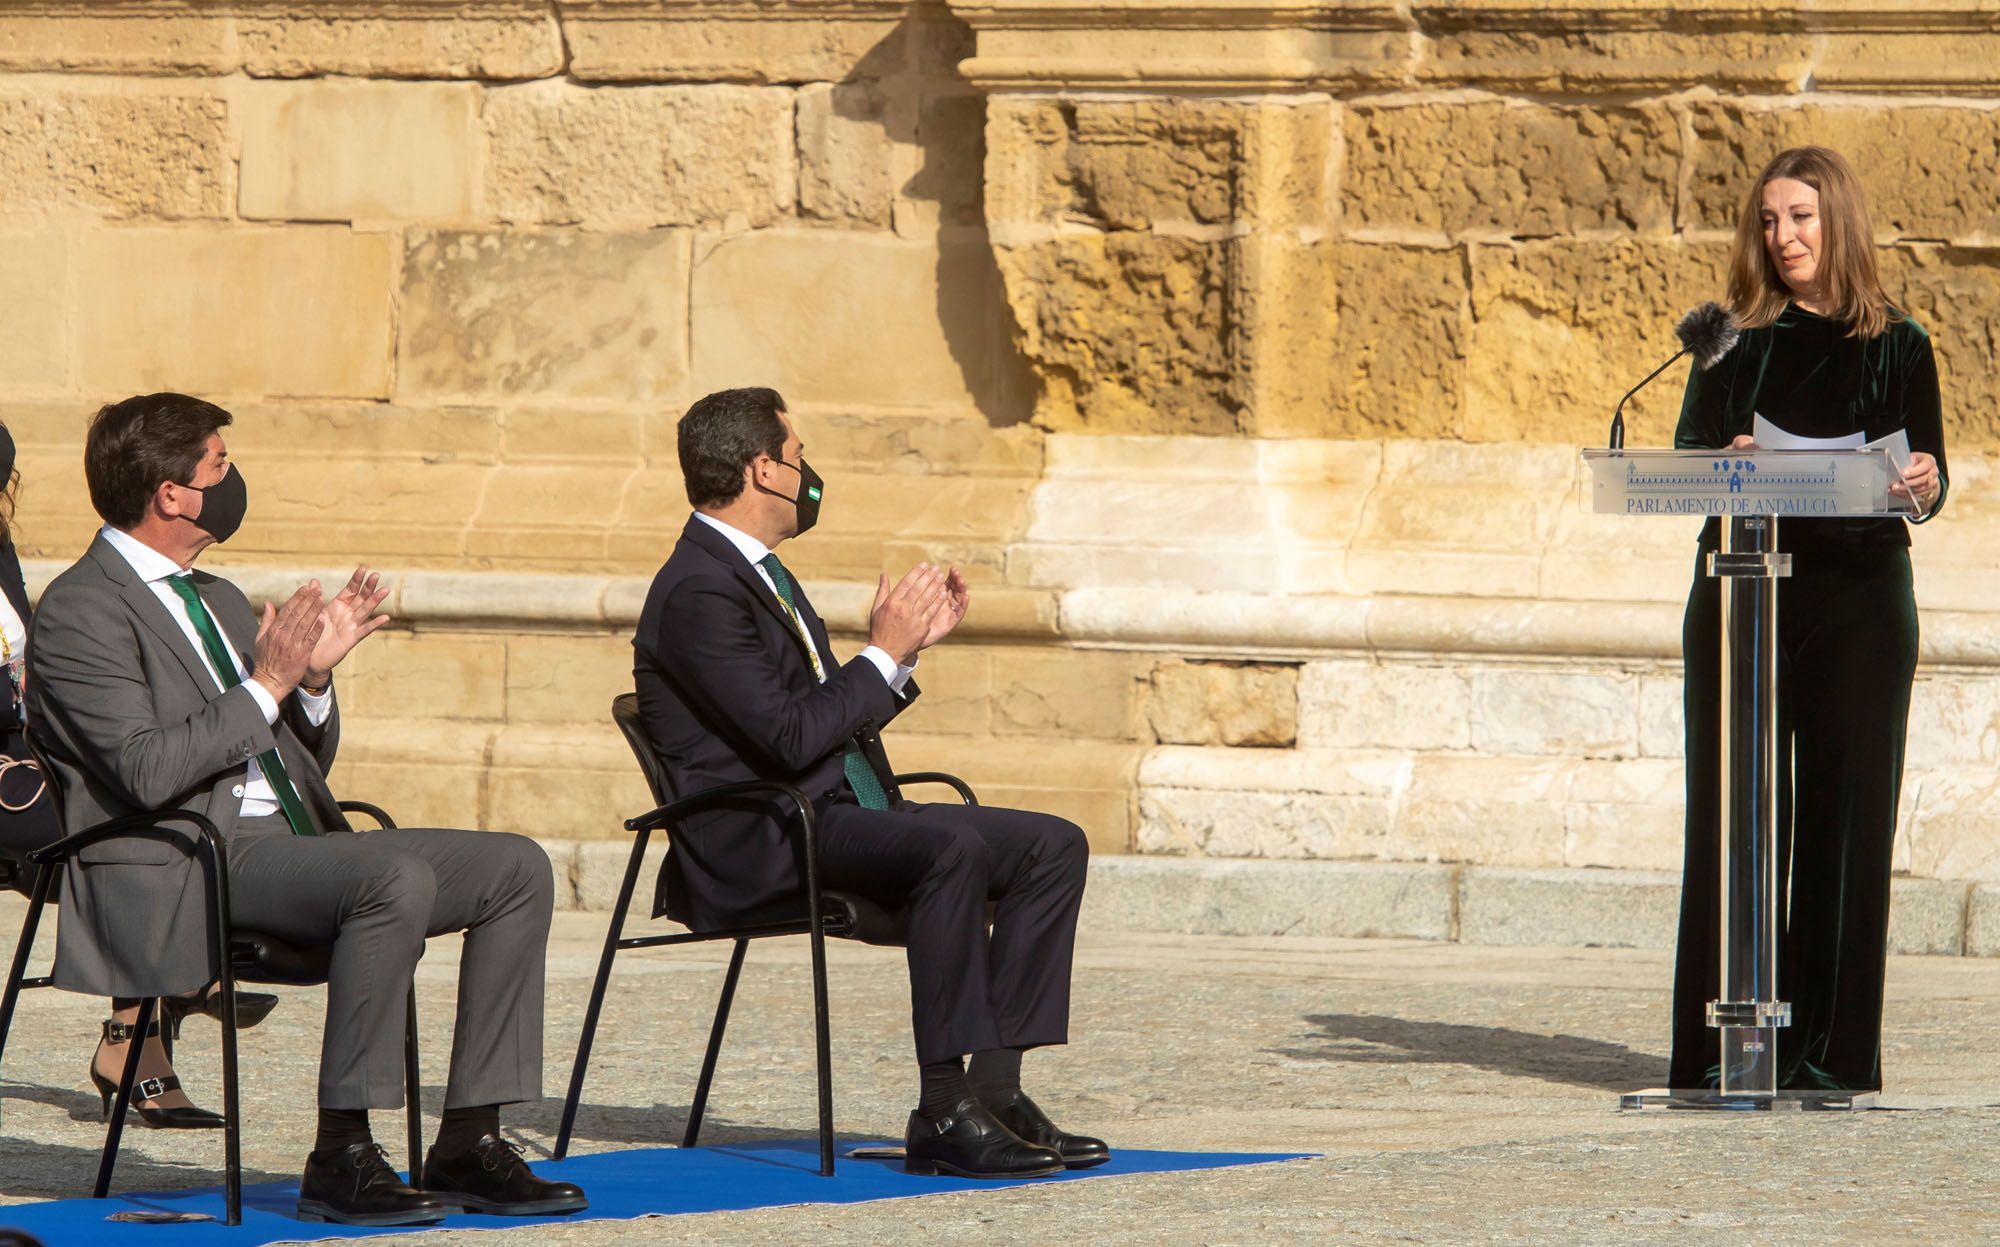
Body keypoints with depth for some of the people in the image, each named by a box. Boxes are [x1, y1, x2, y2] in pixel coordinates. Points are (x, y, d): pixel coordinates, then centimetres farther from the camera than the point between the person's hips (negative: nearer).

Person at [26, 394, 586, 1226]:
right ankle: (341, 1158, -30)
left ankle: (467, 1146, -8)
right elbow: (148, 771, -19)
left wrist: (314, 676, 4)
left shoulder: (216, 600, 23)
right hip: (187, 869, -9)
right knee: (398, 878, -33)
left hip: (291, 841, 9)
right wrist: (268, 684, -15)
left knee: (518, 869, -3)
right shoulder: (82, 612, -6)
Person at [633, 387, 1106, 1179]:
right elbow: (792, 737, -22)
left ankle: (994, 1088, -7)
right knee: (954, 845, -34)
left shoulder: (756, 575, 19)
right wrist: (885, 652, -12)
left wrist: (911, 645, 14)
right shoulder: (698, 592, -14)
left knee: (1052, 846, -1)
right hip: (755, 844, -10)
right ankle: (943, 1116, -34)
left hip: (837, 816, 10)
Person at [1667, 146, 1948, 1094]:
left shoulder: (1897, 346, 8)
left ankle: (1830, 1049, 1)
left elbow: (1927, 486, 5)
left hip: (1858, 596, -1)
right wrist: (1730, 468, -18)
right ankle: (1723, 1043, -2)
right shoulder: (1736, 341, 12)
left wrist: (1924, 487, -19)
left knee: (1846, 809, -2)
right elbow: (1687, 457, 5)